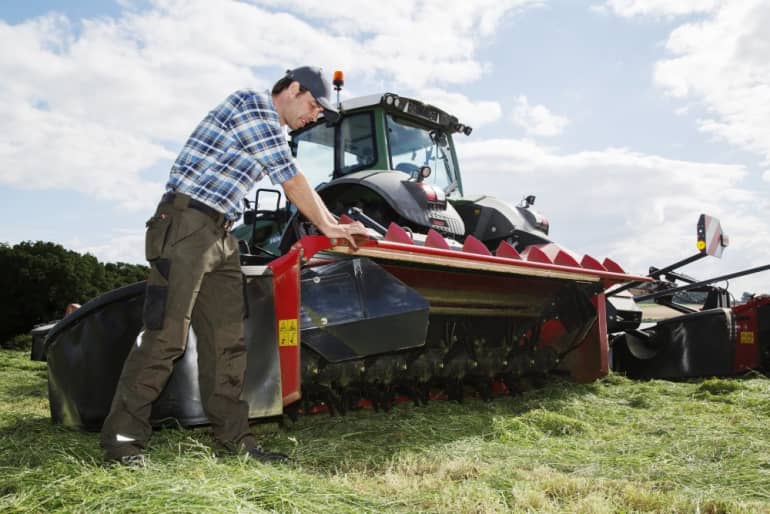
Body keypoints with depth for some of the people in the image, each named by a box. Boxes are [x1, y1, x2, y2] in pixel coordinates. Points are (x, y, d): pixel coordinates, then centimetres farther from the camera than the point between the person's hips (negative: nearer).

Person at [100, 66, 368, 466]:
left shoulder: (272, 128, 23)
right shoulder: (254, 105, -7)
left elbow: (294, 187, 28)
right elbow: (292, 180, -8)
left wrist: (332, 223, 26)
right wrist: (328, 227, 0)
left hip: (220, 234, 10)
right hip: (186, 224, -10)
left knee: (227, 339, 6)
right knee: (166, 335, -9)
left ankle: (233, 436, 11)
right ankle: (123, 437, 1)